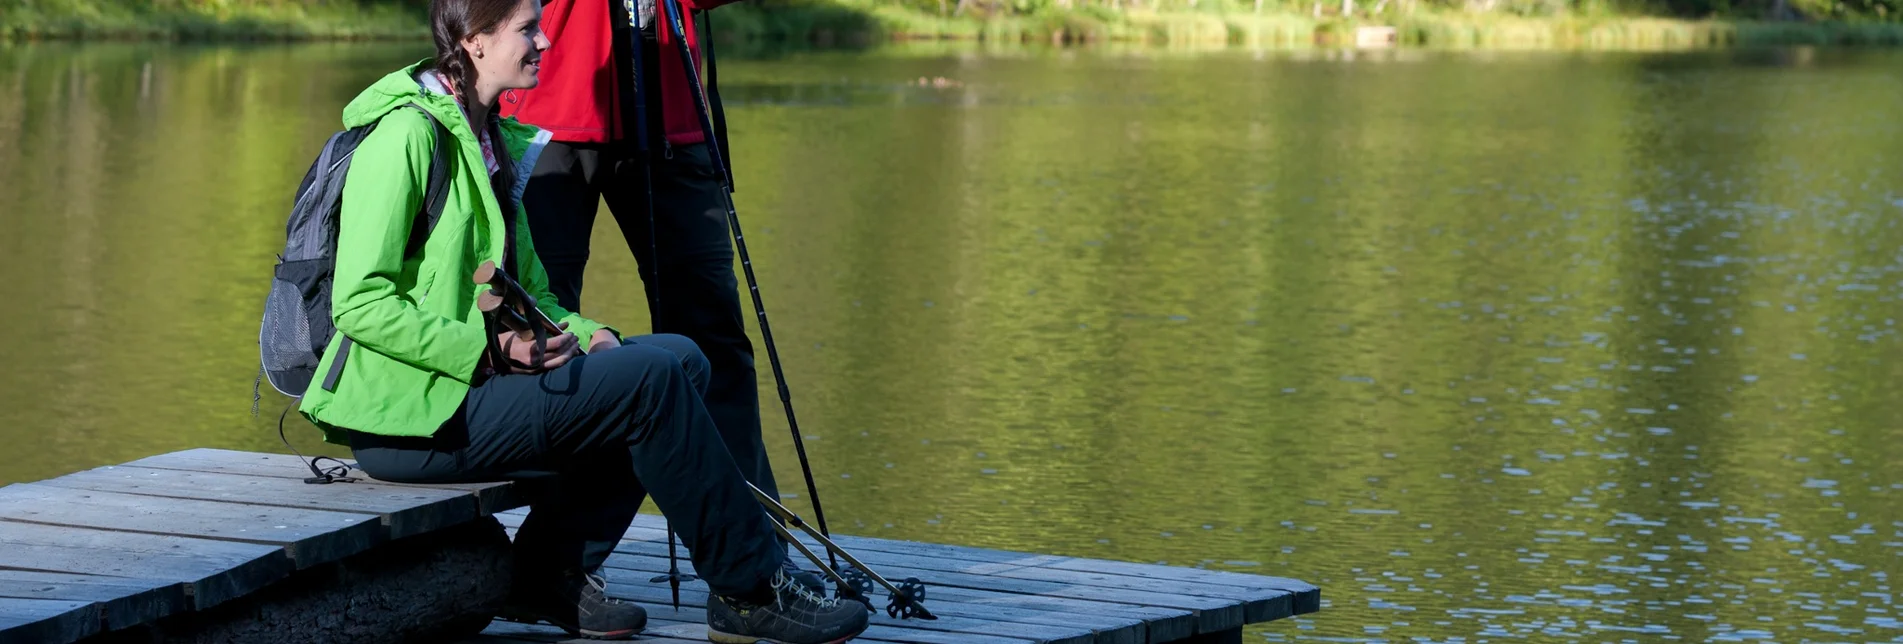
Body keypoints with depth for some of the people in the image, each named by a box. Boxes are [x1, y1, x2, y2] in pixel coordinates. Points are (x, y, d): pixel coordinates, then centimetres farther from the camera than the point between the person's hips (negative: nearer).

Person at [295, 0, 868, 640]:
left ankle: (554, 570, -1)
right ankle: (752, 592, -8)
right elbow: (360, 302, -20)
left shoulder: (492, 138, 17)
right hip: (407, 415, -10)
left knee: (681, 357, 2)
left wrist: (582, 334, 0)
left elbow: (526, 292, 20)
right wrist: (489, 347, -23)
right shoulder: (407, 133, -14)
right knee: (650, 377, -19)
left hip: (471, 379, 10)